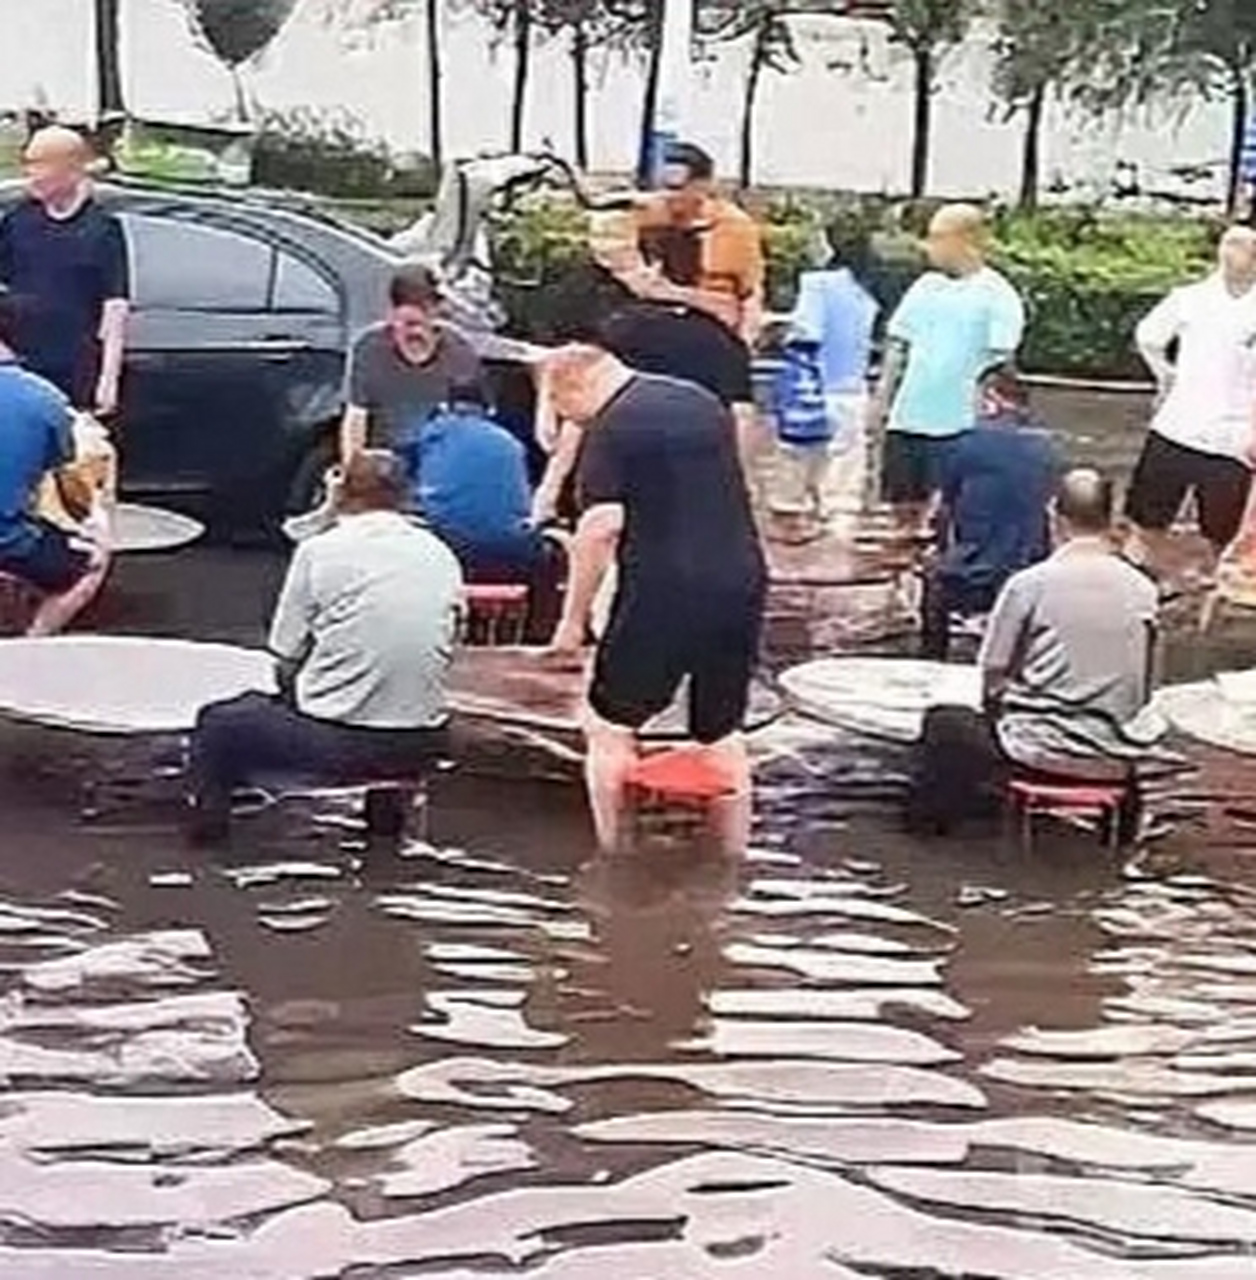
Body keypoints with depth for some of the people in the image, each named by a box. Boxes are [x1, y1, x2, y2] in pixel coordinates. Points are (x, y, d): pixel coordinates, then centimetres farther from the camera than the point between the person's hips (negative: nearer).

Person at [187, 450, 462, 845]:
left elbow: (286, 663, -1)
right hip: (423, 744, 4)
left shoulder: (319, 551, -5)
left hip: (339, 741, -4)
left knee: (215, 724, 19)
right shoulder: (441, 554, 6)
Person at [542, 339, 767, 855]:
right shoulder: (707, 404, 14)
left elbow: (602, 527, -15)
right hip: (740, 586, 7)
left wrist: (574, 619, -10)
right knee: (722, 732, 17)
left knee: (609, 725, 8)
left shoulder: (613, 428, -8)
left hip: (662, 593, -7)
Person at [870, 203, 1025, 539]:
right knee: (903, 501, 13)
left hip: (959, 423, -5)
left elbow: (1000, 362, -10)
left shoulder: (996, 295, -8)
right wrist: (882, 396, 10)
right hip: (909, 416, 5)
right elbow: (898, 345, 13)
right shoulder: (926, 288, 8)